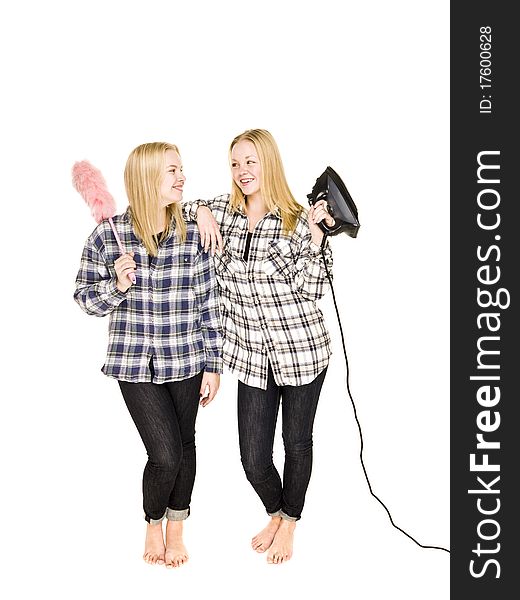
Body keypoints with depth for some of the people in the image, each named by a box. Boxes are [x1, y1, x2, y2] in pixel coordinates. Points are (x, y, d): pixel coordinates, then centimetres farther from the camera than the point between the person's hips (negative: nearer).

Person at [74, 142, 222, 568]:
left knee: (185, 447, 14)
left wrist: (213, 365, 1)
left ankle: (176, 530, 39)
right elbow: (86, 298, 1)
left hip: (185, 362, 2)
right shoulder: (107, 236, -8)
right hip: (136, 363, -2)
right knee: (165, 454, -5)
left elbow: (208, 305, 1)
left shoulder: (194, 235, -4)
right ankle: (153, 525, 28)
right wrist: (117, 285, -20)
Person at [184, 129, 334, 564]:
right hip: (252, 356, 3)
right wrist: (200, 211, -5)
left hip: (302, 350, -2)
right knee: (253, 457, 6)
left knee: (297, 442, 14)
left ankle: (289, 523, 40)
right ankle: (275, 513, 39)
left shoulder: (297, 220, -9)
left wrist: (316, 237, -22)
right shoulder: (222, 211, 1)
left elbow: (312, 290, -12)